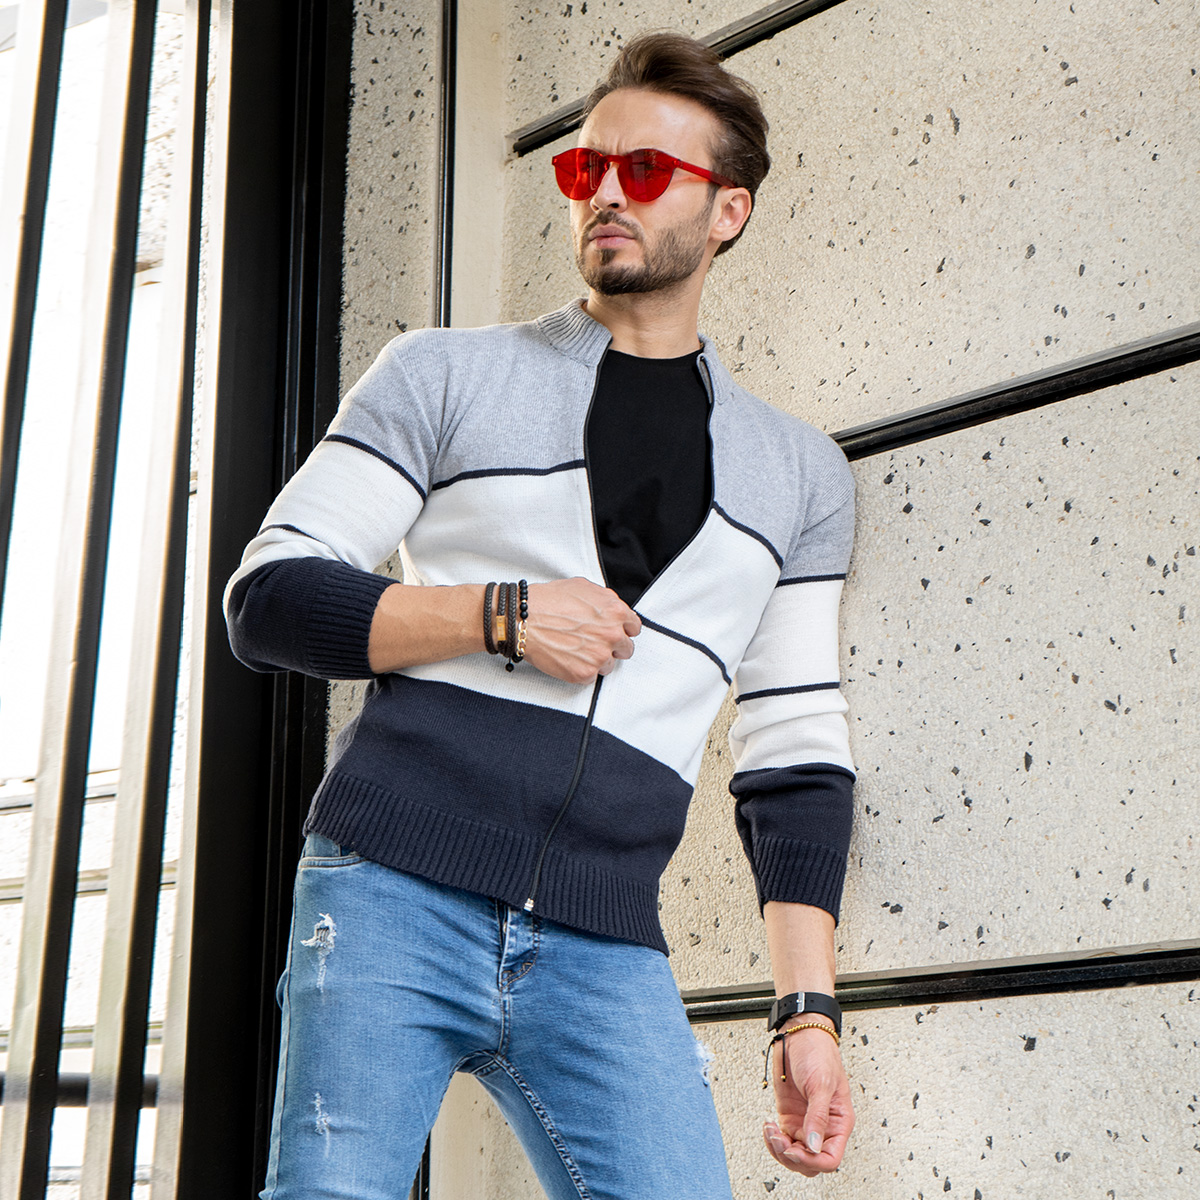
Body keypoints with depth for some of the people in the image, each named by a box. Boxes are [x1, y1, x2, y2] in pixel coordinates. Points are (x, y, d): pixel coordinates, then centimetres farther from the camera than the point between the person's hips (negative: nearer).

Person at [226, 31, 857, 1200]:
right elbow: (266, 600, 4)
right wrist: (501, 615, -9)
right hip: (393, 894, -1)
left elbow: (795, 754, 13)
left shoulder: (799, 476, 15)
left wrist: (809, 1009, 6)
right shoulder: (445, 375, 8)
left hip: (606, 953, 2)